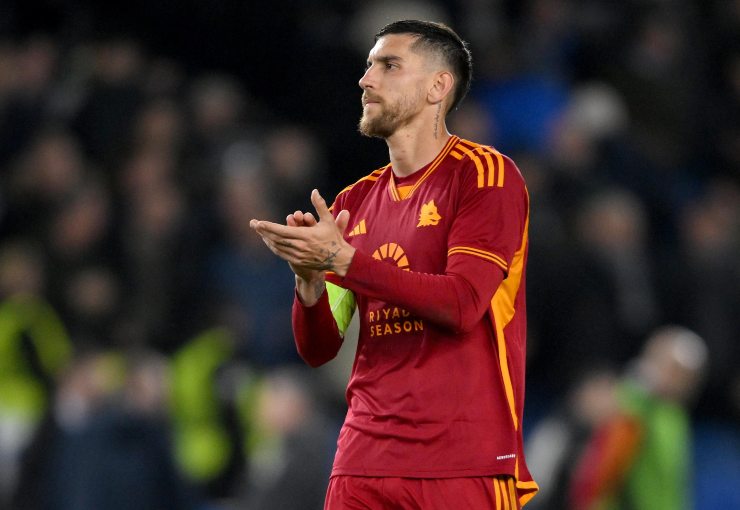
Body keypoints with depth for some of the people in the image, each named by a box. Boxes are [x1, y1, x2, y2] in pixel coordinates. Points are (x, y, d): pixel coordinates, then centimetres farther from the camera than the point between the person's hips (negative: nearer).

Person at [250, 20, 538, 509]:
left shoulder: (484, 175, -2)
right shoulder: (355, 202, 15)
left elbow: (463, 303, -15)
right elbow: (318, 350, 13)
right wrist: (309, 278, -8)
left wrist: (342, 259, -18)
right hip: (365, 461, 5)